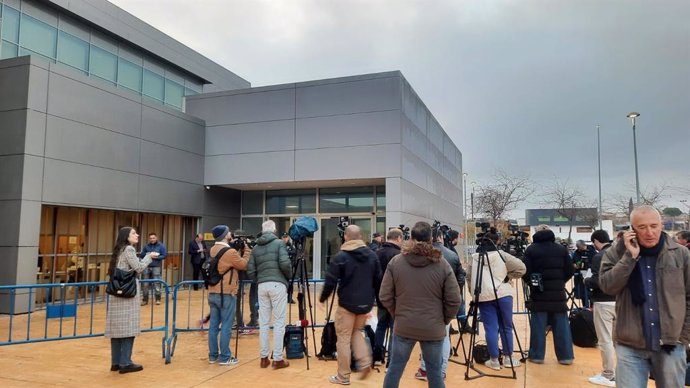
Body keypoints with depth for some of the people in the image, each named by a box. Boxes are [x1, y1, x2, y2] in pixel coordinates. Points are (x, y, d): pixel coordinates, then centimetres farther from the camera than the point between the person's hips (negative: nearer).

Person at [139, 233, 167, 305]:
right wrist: (147, 255, -11)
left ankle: (158, 299, 7)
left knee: (157, 283, -3)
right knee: (145, 284, 5)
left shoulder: (161, 246, 1)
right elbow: (141, 255, 8)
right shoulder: (146, 246, 8)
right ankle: (145, 299, 14)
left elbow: (164, 255, -3)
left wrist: (156, 257, -16)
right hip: (147, 267, 3)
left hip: (156, 267, -3)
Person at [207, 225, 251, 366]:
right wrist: (247, 249, 6)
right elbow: (243, 264, -4)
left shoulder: (213, 250, 8)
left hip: (212, 293, 8)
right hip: (226, 294, -8)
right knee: (226, 327, -1)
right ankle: (225, 357, 4)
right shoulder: (230, 252, -16)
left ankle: (213, 356, 17)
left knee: (213, 325, 11)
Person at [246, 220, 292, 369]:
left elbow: (250, 271, 8)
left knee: (263, 322, 10)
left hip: (262, 286, 5)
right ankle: (277, 359, 2)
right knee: (279, 322, 0)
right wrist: (289, 276, 6)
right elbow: (285, 264, -12)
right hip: (277, 285, -4)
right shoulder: (279, 243, -1)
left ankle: (264, 357, 15)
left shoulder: (256, 247, 12)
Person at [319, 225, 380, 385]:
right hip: (365, 303, 5)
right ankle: (365, 362, 9)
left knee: (343, 339, 7)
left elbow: (330, 282, -11)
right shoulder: (372, 255, 4)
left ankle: (343, 377, 14)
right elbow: (378, 280, 9)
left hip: (347, 303, -5)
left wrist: (322, 298, 6)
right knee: (357, 332, 25)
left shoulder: (340, 257, -11)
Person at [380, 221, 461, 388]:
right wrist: (444, 320, 9)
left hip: (403, 327, 1)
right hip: (434, 329, -1)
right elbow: (454, 300, -7)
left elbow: (385, 297, -4)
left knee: (394, 369, 15)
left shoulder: (395, 262, -7)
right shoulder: (442, 265, -9)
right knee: (435, 373, 13)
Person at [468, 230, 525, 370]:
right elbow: (521, 268, -4)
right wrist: (508, 276, 7)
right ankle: (508, 358, 20)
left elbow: (469, 278, 9)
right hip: (503, 295, -1)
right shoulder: (502, 255, 0)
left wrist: (475, 294, 16)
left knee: (491, 328, 5)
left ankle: (494, 360, 8)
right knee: (506, 327, 11)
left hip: (484, 297, 1)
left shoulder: (474, 258, 7)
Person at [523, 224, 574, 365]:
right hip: (558, 292, 2)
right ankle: (566, 356, 14)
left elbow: (525, 272, -7)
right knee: (561, 325, 9)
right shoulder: (562, 249, 4)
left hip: (538, 294, -2)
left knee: (538, 326, 4)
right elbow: (569, 271, 4)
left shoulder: (531, 249, -4)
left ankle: (537, 356, 9)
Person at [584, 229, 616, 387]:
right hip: (620, 301, 7)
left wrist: (587, 281, -2)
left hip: (604, 302, -7)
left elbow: (596, 282, -21)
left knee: (605, 340, 2)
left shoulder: (599, 257, -15)